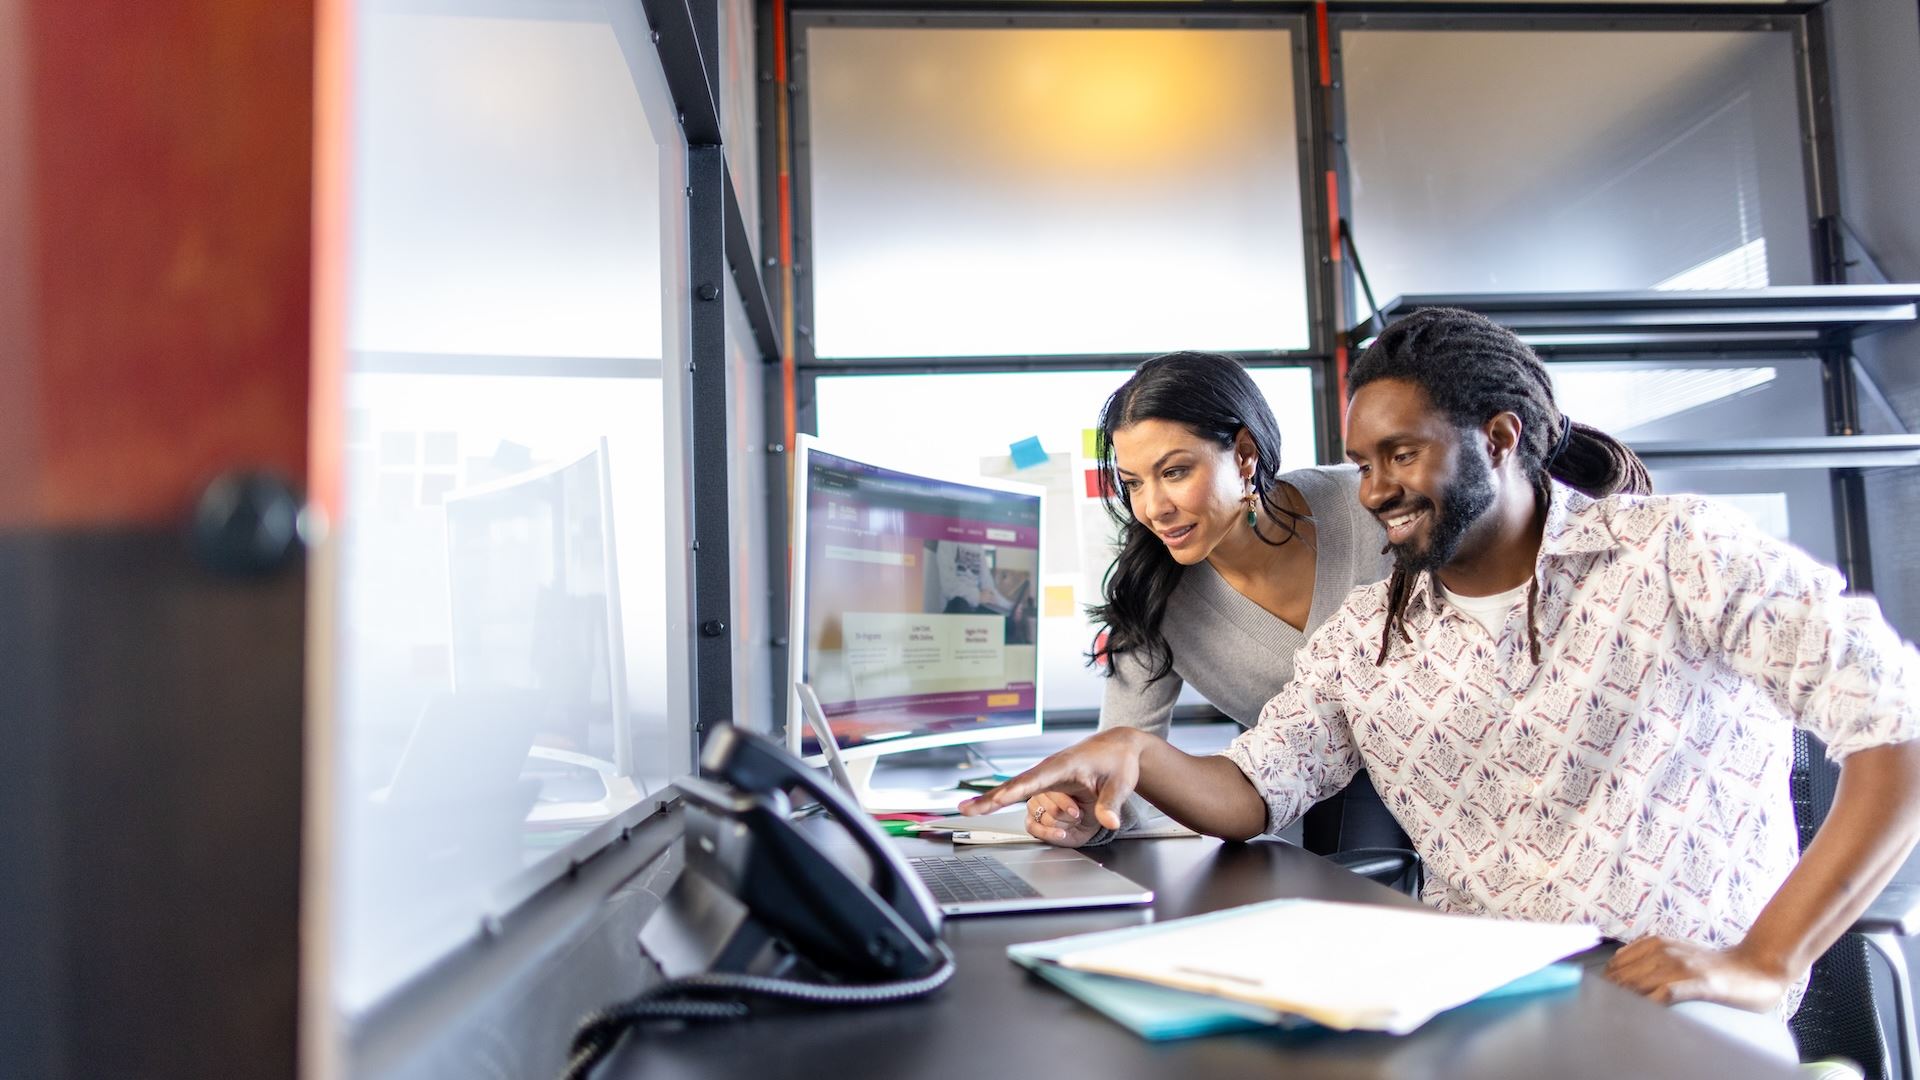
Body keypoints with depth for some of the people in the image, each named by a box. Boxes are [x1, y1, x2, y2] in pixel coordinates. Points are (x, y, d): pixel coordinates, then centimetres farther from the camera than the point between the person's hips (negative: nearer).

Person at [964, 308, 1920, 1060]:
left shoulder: (1677, 554, -5)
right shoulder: (1366, 634, 10)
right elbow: (1250, 793, 6)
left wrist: (1763, 961, -20)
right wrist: (1136, 755, -16)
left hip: (1678, 1008, -3)